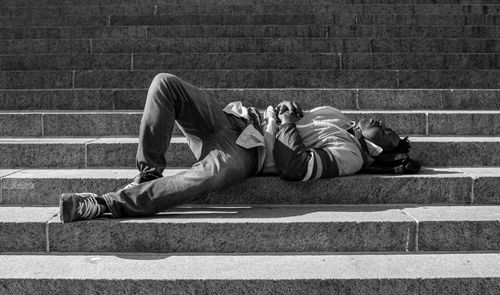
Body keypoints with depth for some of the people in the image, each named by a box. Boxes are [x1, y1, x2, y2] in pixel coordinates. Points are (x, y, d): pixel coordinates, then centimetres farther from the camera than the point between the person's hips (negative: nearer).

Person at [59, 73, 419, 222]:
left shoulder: (350, 156, -3)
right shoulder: (335, 114, 25)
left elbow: (297, 166, -18)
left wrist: (286, 123, -9)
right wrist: (290, 107, 7)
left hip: (244, 152, -8)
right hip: (231, 119, 8)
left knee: (214, 174, -45)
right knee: (165, 82, -15)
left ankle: (102, 204, -35)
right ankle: (149, 172, -11)